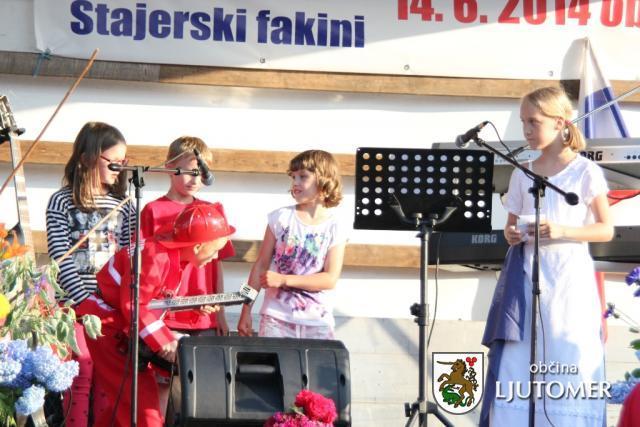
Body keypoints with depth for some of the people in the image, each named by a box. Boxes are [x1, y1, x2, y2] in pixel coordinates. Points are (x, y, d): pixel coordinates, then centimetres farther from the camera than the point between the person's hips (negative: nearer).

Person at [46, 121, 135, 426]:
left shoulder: (123, 206, 10)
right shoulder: (61, 202, -2)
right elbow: (61, 260, -9)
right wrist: (85, 301, -15)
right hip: (76, 303, -4)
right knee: (81, 370, -6)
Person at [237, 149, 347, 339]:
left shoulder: (335, 228, 0)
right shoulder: (281, 217, 1)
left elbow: (330, 279, -8)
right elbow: (261, 265, 5)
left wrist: (283, 280, -16)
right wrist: (246, 310, 2)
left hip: (317, 323, 0)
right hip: (277, 318, 0)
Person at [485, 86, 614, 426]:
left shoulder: (585, 172, -1)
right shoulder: (522, 175, 12)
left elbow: (606, 230, -1)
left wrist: (562, 231, -16)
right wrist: (512, 235, -3)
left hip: (570, 280, -4)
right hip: (528, 277, 4)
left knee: (569, 369, -7)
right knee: (516, 369, -3)